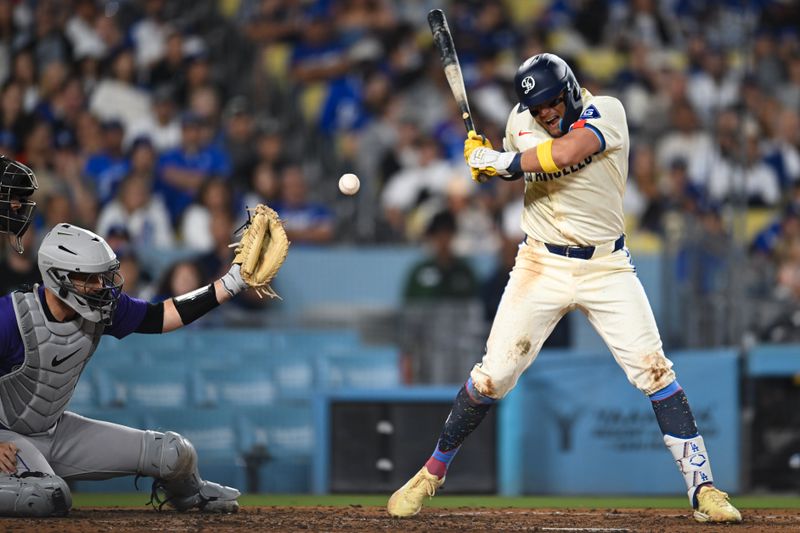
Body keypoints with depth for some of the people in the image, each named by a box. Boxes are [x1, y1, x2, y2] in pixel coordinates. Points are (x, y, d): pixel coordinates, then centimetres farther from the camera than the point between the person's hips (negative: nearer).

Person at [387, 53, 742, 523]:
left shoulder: (607, 111, -11)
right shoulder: (521, 121, 2)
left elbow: (565, 153, -29)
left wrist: (501, 162, -18)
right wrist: (485, 157, -3)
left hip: (606, 268, -2)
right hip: (542, 267, 2)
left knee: (655, 372, -11)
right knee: (492, 377, -2)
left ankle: (703, 488, -7)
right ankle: (433, 474, 14)